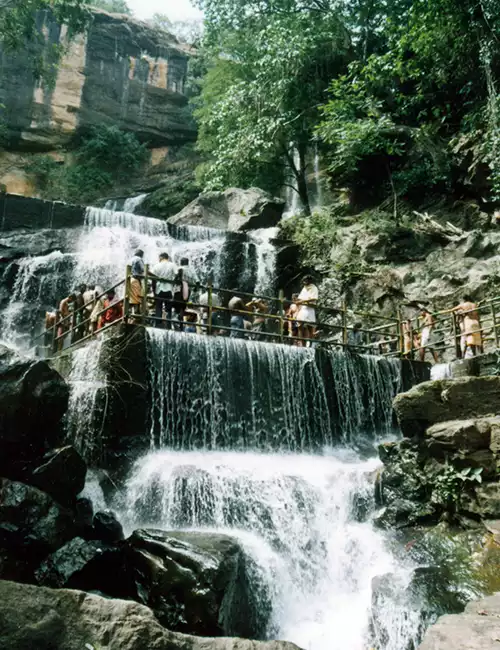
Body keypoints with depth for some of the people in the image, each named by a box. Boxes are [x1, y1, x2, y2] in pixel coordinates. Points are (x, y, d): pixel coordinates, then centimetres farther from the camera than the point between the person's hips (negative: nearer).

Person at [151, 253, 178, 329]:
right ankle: (168, 328, 1)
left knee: (158, 309, 7)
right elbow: (176, 276, -8)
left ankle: (158, 326, 3)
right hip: (169, 290, 0)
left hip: (159, 289, 0)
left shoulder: (157, 266, 2)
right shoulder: (172, 265, 1)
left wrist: (153, 289, 5)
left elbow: (153, 278, -3)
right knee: (168, 310, 5)